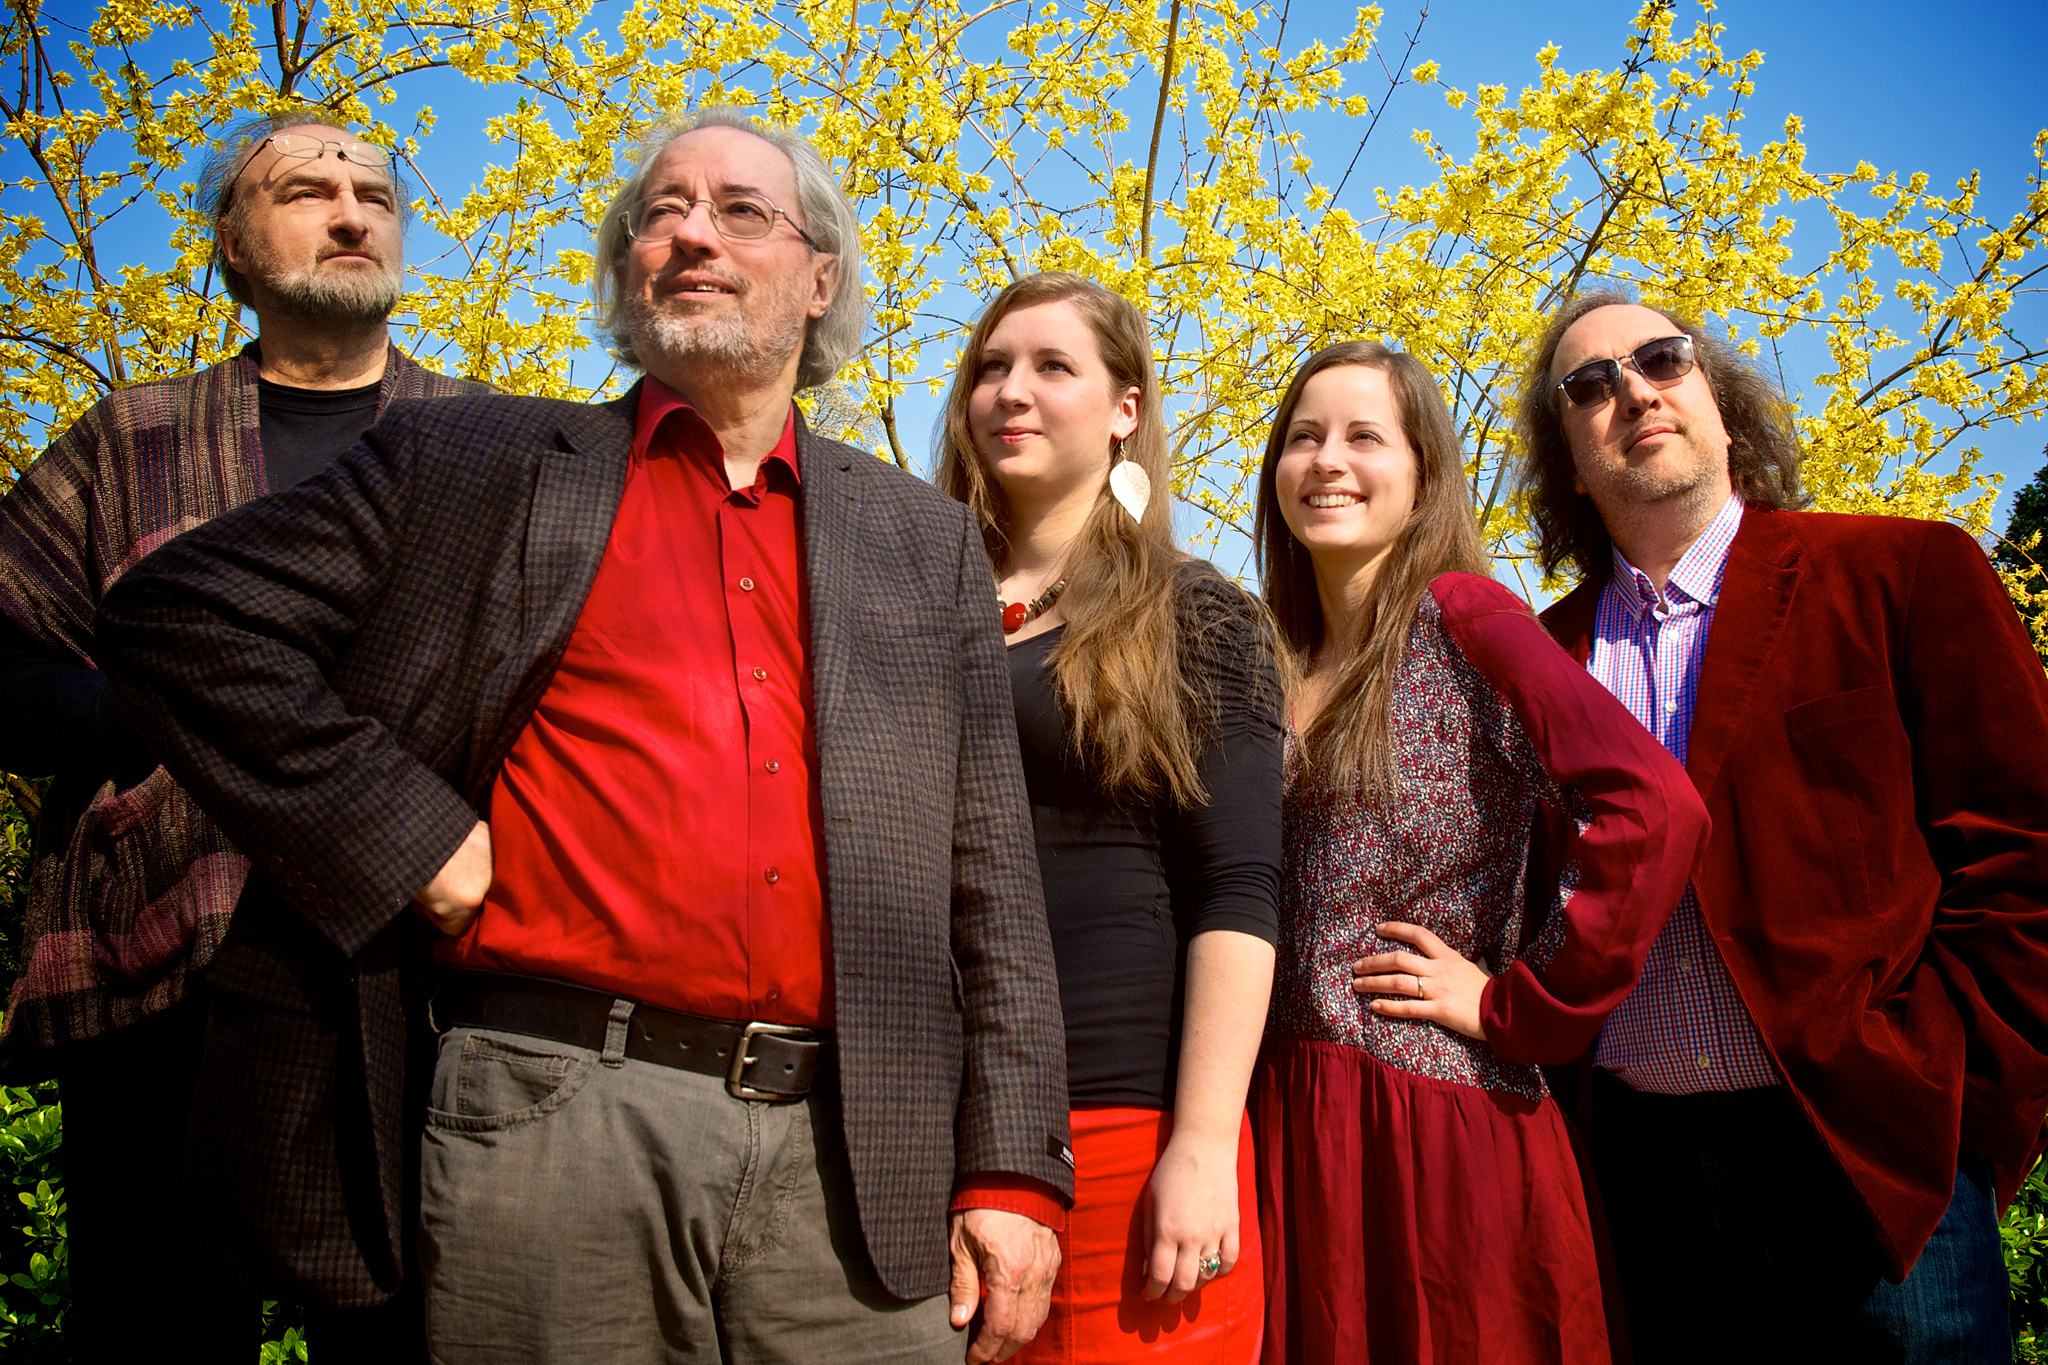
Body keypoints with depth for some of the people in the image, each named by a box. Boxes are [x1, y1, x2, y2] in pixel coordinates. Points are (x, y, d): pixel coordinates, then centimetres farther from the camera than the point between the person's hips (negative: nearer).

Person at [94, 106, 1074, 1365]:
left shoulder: (925, 540, 13)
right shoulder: (473, 461, 8)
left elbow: (991, 883, 9)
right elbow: (180, 614, 5)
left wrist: (1011, 1170, 3)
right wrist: (413, 838, -4)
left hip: (860, 1164, 2)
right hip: (564, 1123, -1)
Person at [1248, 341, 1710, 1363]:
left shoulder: (1460, 615, -8)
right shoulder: (1285, 669, 11)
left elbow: (1655, 808, -21)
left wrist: (1518, 1006, -15)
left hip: (1440, 1126, -6)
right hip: (1287, 1121, 6)